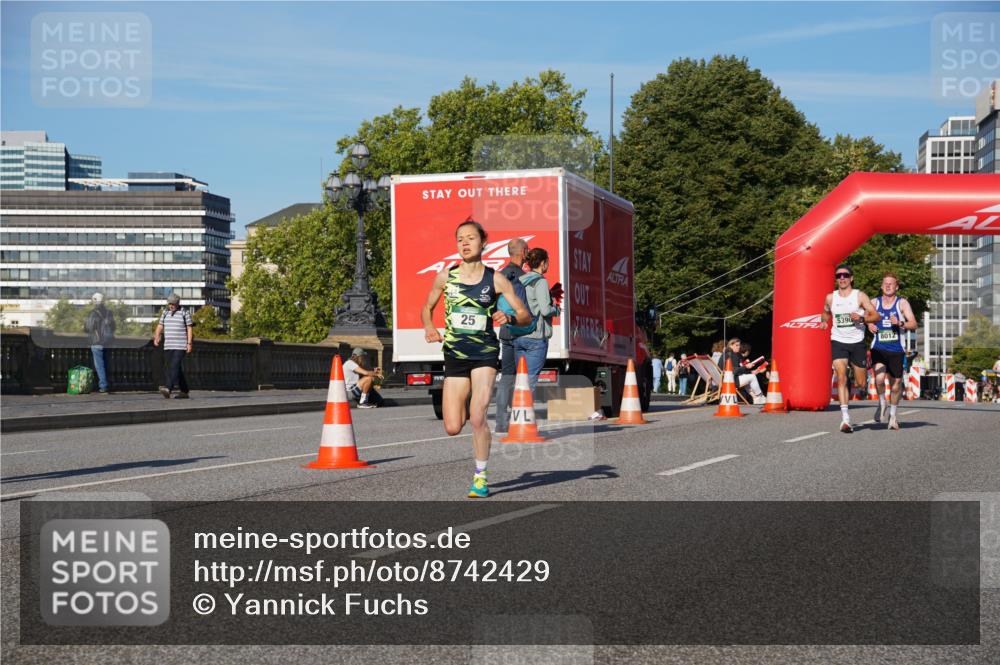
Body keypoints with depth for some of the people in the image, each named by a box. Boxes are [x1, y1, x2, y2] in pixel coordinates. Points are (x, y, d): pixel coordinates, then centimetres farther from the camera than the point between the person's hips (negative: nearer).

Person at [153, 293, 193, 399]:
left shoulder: (184, 312, -2)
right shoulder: (165, 312, 13)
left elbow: (190, 328, -4)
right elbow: (160, 326, 10)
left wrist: (189, 343, -11)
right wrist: (156, 337, -8)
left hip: (181, 346, -6)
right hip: (168, 346, 6)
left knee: (174, 366, -18)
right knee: (176, 369, 8)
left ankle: (168, 389, -31)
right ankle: (184, 392, 16)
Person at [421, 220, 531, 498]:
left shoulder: (496, 280, -4)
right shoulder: (445, 277, 2)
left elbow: (526, 315, -1)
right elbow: (427, 307, 17)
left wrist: (509, 318, -23)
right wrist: (429, 328, -5)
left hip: (485, 353, -2)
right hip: (454, 355, 2)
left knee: (477, 418, -17)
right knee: (453, 428, -1)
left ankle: (480, 477, 3)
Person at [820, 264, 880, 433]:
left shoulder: (860, 296, -2)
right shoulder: (830, 298, 6)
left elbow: (876, 316, -4)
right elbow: (826, 312, 26)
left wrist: (862, 318, -22)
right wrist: (824, 321, 5)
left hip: (857, 342, 0)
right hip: (838, 342, 0)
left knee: (861, 383, 5)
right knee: (841, 378, -18)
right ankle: (845, 418, -23)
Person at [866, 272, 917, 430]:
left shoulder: (902, 303, 0)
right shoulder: (874, 302, 6)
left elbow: (913, 324, -6)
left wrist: (900, 323, -25)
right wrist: (868, 324, -5)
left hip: (896, 350, 0)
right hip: (878, 348, 0)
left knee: (896, 383, 7)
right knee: (879, 378, -23)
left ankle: (893, 414, 30)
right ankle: (882, 403, 7)